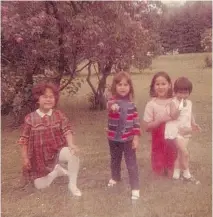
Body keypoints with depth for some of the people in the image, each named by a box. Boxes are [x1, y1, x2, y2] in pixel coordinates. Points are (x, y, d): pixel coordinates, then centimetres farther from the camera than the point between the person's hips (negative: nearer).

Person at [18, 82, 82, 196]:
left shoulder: (59, 115, -4)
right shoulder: (30, 118, -7)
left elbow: (67, 131, -13)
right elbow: (24, 139, 0)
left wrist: (71, 145, -32)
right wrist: (25, 158, -2)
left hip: (58, 151, -1)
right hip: (40, 157, 1)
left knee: (72, 153, -34)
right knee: (40, 185, 1)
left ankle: (72, 184, -13)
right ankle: (56, 171, 31)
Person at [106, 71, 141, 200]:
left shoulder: (131, 104, -6)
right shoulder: (112, 101, -9)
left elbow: (136, 121, -3)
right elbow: (110, 106, -34)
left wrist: (136, 137, -7)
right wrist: (112, 107, -59)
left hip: (128, 138, -1)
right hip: (114, 138, 1)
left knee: (131, 163, 3)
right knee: (115, 160, 22)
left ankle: (135, 187, 13)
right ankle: (115, 178, 47)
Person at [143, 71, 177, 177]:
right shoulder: (151, 104, -11)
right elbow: (146, 127, -10)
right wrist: (160, 120, -21)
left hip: (173, 140, 2)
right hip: (159, 141, -2)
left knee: (172, 170, 14)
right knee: (159, 170, 10)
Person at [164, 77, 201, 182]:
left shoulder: (189, 102, 8)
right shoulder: (174, 102, -14)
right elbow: (173, 116, -22)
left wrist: (194, 124, 6)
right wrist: (179, 107, -35)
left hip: (185, 131, 7)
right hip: (176, 130, -7)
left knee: (180, 153, 13)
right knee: (184, 152, -9)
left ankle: (176, 172, 26)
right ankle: (186, 173, 9)